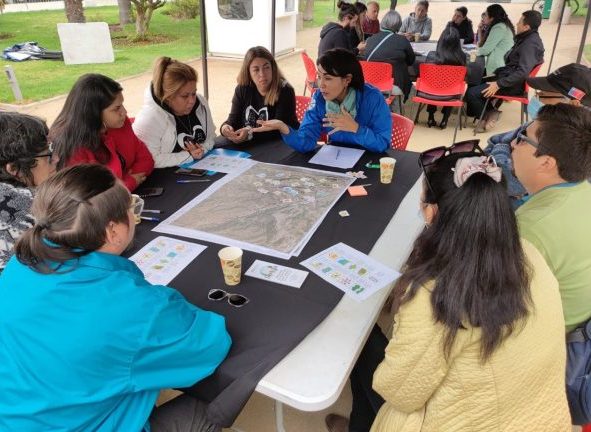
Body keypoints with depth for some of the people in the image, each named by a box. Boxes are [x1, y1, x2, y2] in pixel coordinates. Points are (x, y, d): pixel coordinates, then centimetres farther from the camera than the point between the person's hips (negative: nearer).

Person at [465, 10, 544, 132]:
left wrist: (499, 84, -28)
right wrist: (498, 76, 12)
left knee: (471, 93, -20)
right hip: (508, 77, 11)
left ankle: (488, 115, 3)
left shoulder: (531, 44, -19)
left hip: (514, 85, -11)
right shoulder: (526, 39, 13)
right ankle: (489, 112, 6)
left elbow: (523, 72, -28)